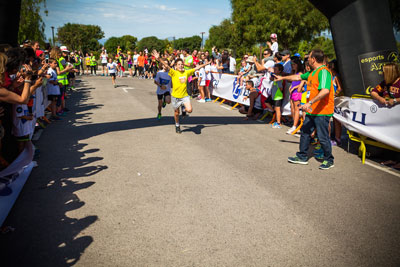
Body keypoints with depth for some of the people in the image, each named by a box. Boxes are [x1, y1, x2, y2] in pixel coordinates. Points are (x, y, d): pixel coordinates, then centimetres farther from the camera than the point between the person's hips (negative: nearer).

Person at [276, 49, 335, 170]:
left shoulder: (323, 72, -18)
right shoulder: (313, 73, 15)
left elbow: (325, 91, -30)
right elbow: (299, 77, 30)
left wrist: (310, 103, -33)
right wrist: (283, 78, 34)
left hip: (322, 111, -10)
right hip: (312, 111, 10)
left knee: (323, 137, -2)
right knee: (305, 132, 14)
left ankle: (329, 160, 14)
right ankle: (302, 157, 25)